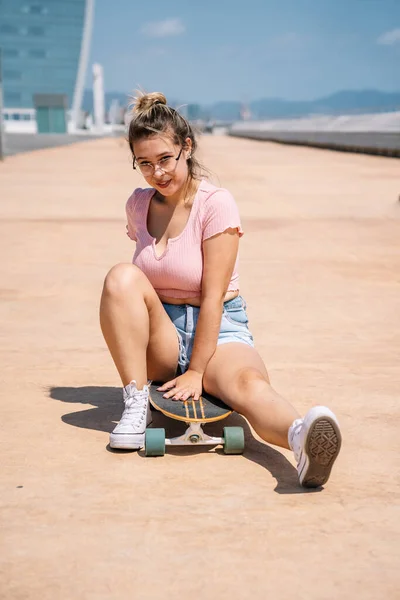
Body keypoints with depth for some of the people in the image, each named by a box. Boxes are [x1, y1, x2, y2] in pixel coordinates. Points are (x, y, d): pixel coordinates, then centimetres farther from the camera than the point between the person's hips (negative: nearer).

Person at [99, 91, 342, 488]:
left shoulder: (216, 203, -12)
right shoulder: (138, 204, 3)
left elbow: (212, 297, -16)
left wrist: (197, 371, -19)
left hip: (218, 329, -4)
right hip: (163, 336, 4)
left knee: (247, 384, -37)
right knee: (121, 276, -25)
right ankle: (136, 404, -24)